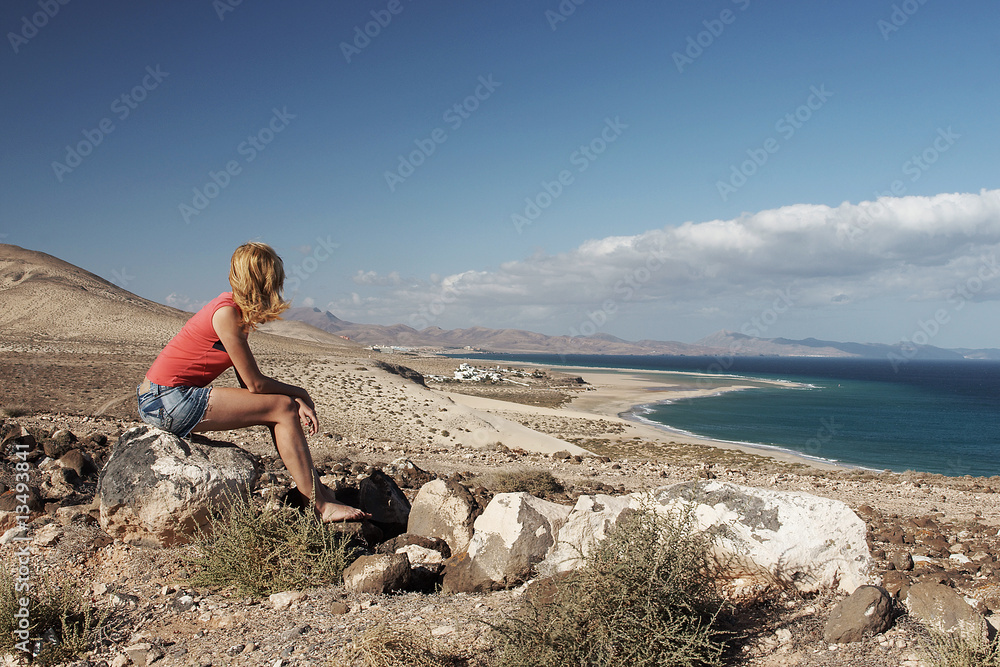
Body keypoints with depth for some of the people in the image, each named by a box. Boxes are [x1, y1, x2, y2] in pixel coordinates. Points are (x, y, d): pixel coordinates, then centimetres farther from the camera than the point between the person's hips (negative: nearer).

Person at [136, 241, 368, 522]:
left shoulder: (237, 309, 11)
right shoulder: (226, 312, -18)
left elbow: (248, 383, 7)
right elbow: (255, 384, -16)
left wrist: (296, 401, -4)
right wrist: (299, 394, -1)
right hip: (164, 400, -9)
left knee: (284, 406, 5)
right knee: (282, 408, -13)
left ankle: (319, 491, 6)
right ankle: (321, 506, -10)